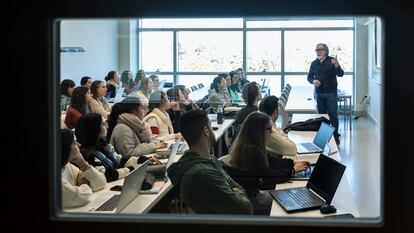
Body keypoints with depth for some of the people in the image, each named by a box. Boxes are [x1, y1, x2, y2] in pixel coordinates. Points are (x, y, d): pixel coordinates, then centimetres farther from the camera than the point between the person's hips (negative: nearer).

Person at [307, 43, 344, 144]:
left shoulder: (332, 61, -5)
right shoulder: (314, 63, 8)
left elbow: (340, 74, -12)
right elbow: (309, 76, 15)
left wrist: (336, 65, -32)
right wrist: (313, 81, -8)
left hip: (331, 92, -4)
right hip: (319, 93, 4)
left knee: (333, 114, -5)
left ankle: (335, 135, 0)